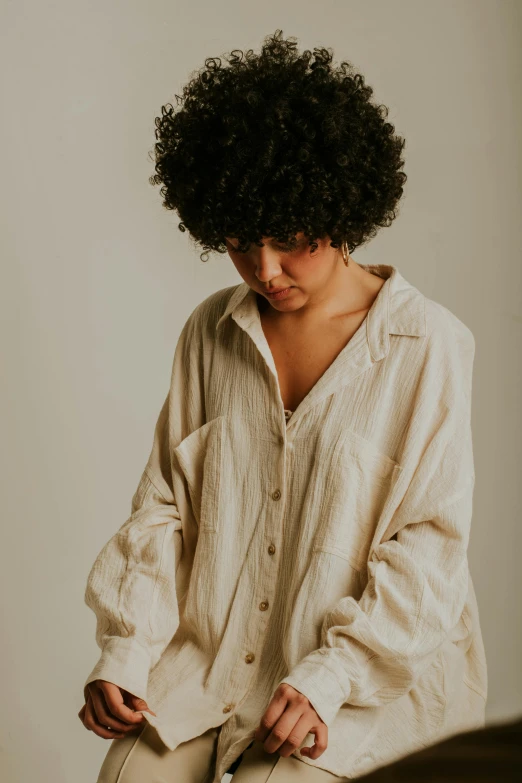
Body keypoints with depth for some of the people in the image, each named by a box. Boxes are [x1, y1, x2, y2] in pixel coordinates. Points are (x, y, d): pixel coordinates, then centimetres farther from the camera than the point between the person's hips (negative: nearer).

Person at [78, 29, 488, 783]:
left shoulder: (429, 344, -8)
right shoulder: (211, 332, 6)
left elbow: (431, 543, -9)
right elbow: (164, 503, 7)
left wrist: (328, 677, -18)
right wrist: (124, 652, -4)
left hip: (367, 673, -3)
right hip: (208, 653, 3)